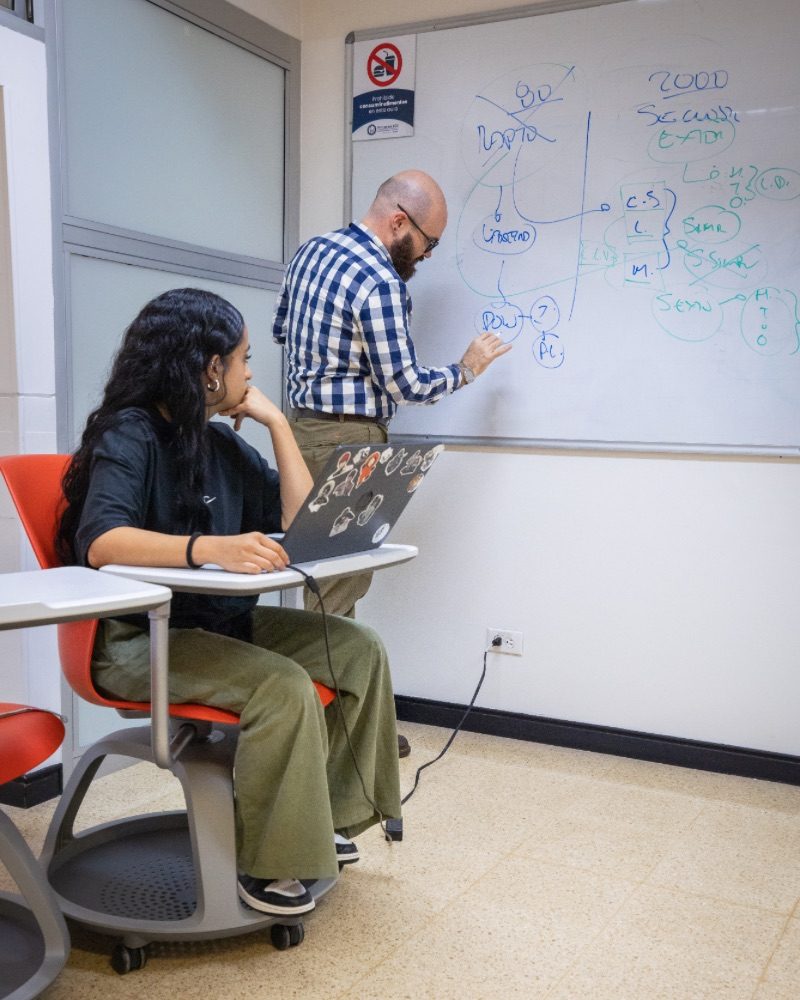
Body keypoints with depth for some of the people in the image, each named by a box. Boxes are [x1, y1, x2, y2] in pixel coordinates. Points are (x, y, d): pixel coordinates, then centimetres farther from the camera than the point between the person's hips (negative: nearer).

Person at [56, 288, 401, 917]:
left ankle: (327, 815, 9)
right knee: (282, 687, -29)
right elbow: (100, 541, -29)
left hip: (221, 621, 8)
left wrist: (278, 423, 0)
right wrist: (210, 547, -45)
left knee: (359, 648, -4)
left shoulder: (222, 442, 9)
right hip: (139, 639, -8)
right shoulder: (131, 435, -12)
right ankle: (270, 865, -10)